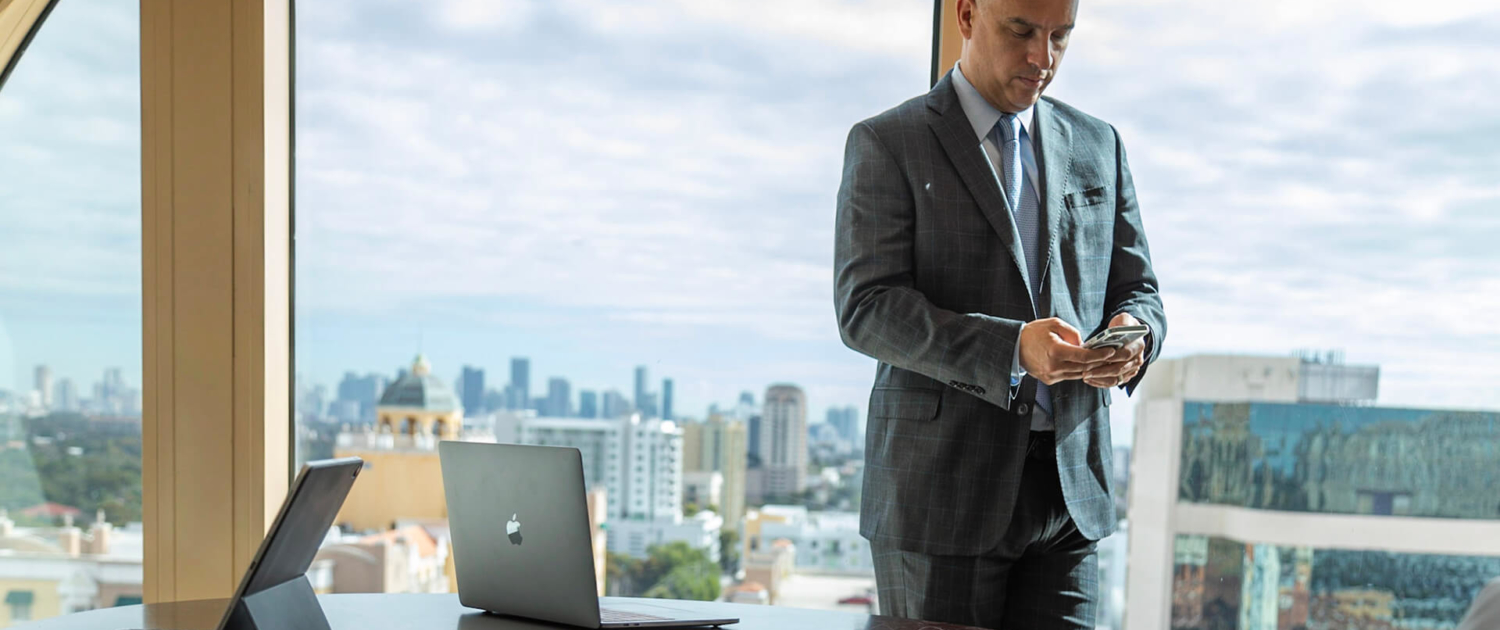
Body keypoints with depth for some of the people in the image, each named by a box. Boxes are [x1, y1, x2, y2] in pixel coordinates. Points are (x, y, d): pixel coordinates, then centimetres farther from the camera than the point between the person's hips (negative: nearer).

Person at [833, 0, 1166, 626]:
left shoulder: (1097, 145, 14)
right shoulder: (886, 144, -2)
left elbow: (1136, 290, 15)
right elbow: (865, 307, -11)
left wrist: (1131, 337, -10)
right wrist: (1011, 349, -24)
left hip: (1069, 488, 4)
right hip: (940, 490, -4)